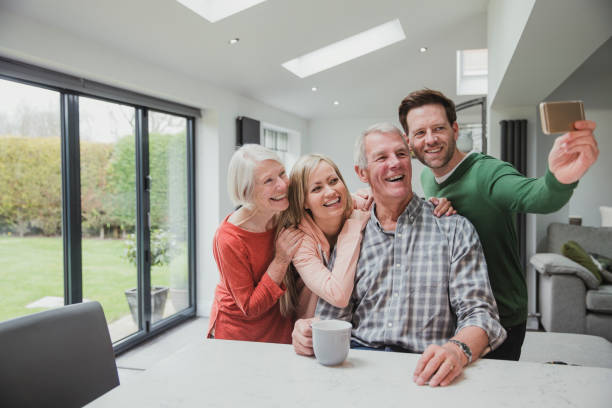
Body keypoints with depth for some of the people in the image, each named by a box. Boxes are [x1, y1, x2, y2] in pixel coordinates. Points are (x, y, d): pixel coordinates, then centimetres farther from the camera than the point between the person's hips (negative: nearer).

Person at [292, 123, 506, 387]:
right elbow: (333, 314, 12)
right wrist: (309, 332, -12)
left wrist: (458, 350, -25)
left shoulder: (454, 229, 5)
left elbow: (480, 313, -2)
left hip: (423, 372, 0)